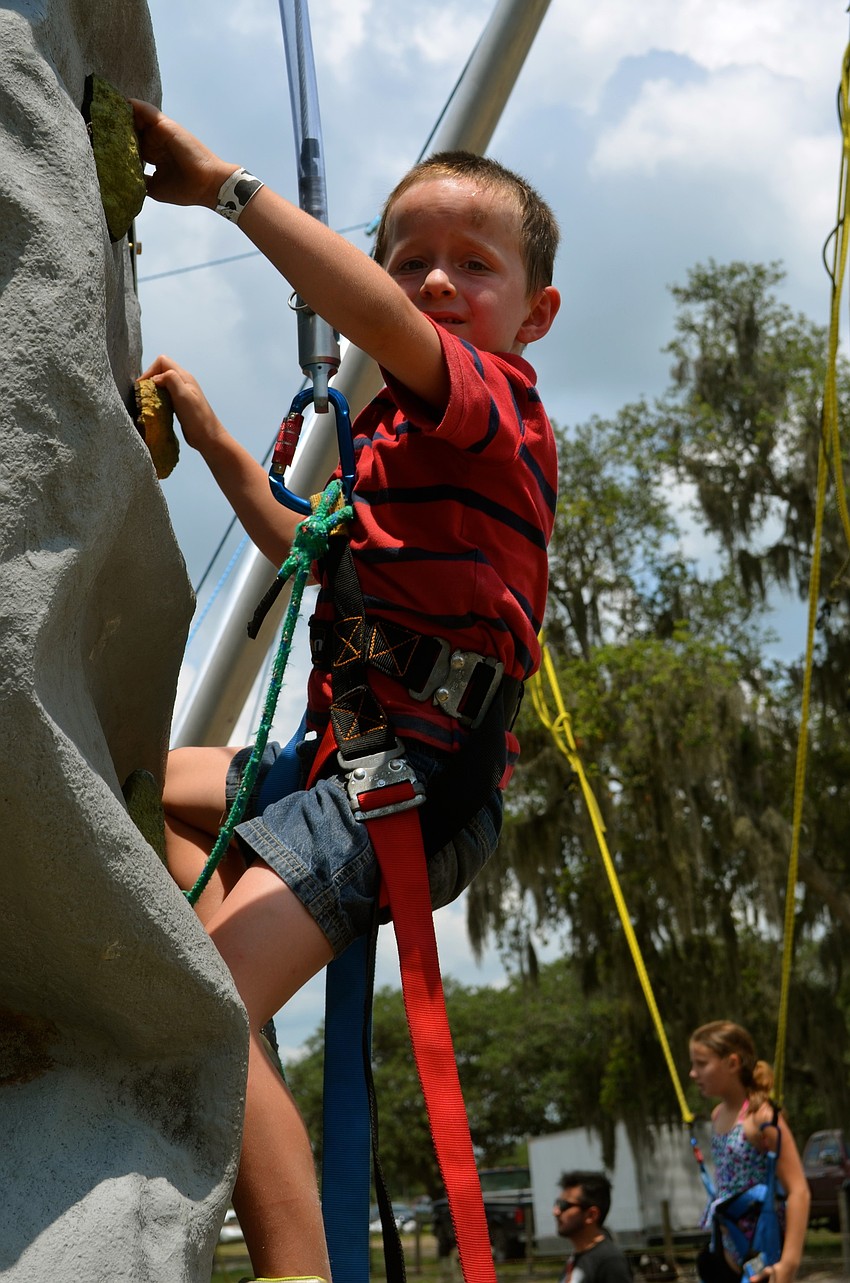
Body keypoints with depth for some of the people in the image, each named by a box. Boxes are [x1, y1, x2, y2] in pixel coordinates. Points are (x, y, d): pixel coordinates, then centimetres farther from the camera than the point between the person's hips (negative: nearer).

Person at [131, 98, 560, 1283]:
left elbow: (384, 322, -30)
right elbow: (310, 547, 37)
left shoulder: (495, 394, -7)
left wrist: (226, 186, -26)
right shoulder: (405, 430, 22)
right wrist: (209, 434, 32)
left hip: (416, 780, -11)